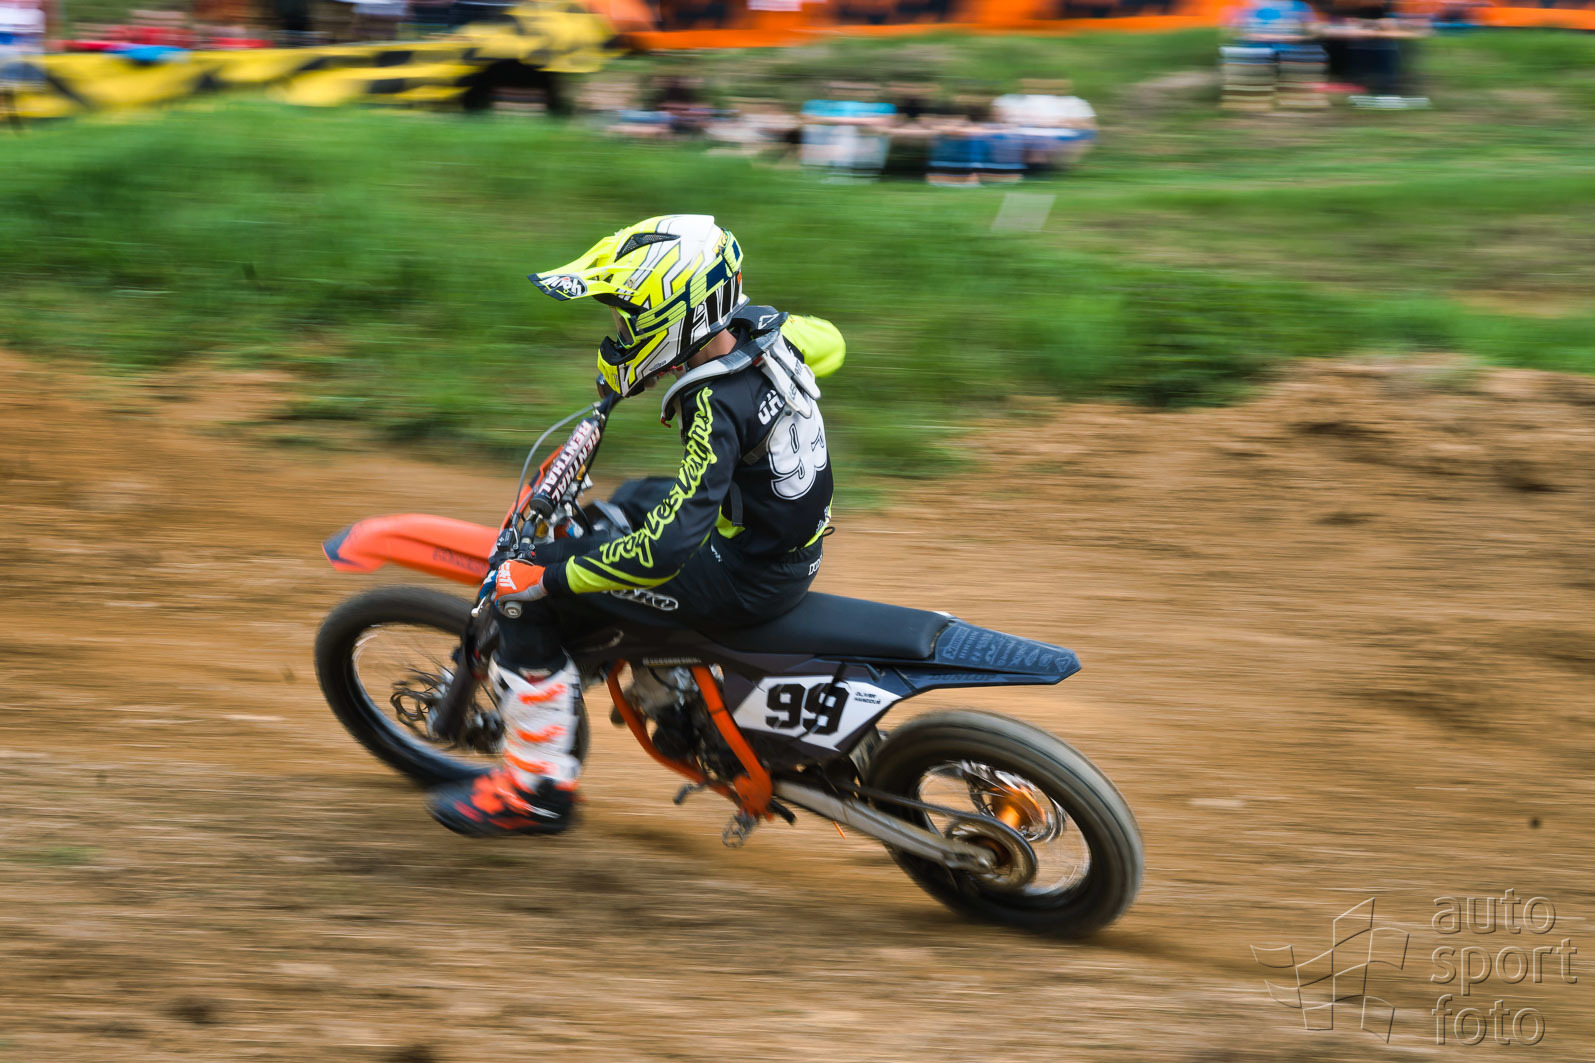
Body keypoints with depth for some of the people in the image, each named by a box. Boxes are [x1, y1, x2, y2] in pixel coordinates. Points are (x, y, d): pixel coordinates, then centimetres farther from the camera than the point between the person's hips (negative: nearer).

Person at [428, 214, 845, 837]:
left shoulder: (718, 409, -30)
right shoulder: (760, 327, -6)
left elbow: (666, 548, -35)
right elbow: (829, 344, 19)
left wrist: (544, 575, -26)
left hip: (746, 581, -9)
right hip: (790, 548, 10)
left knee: (527, 591, -8)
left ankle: (538, 785, 2)